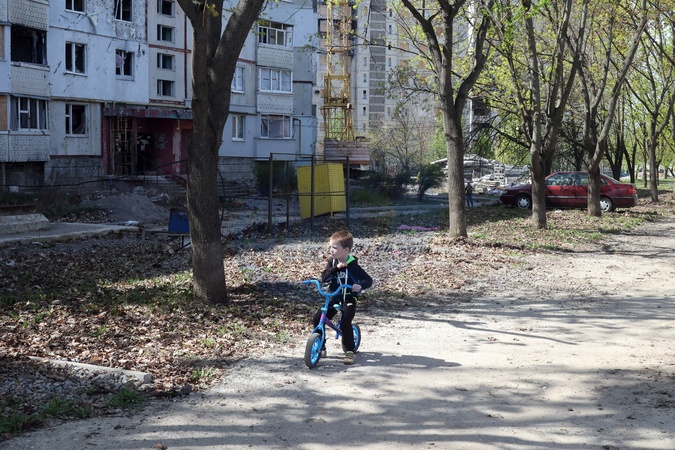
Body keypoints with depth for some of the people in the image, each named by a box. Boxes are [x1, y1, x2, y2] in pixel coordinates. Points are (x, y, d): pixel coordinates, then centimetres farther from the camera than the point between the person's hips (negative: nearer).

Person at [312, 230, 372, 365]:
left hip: (349, 299, -5)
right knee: (316, 319, -7)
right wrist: (336, 268, -24)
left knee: (345, 323, -24)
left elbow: (368, 280, -14)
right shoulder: (331, 261, 0)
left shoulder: (353, 266, -13)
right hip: (333, 298, 5)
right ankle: (321, 347, 12)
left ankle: (349, 352, -10)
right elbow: (324, 278, -11)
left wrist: (360, 285, -36)